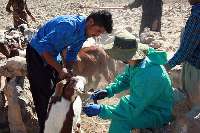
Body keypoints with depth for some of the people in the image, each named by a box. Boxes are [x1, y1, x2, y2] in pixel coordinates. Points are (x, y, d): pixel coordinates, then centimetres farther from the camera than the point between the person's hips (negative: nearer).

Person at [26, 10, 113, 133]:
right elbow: (43, 47, -33)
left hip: (52, 55, 8)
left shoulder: (85, 32, -5)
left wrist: (68, 72, -7)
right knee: (44, 95, -6)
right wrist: (60, 69, -33)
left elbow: (72, 54, 7)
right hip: (37, 53, -8)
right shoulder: (69, 25, -33)